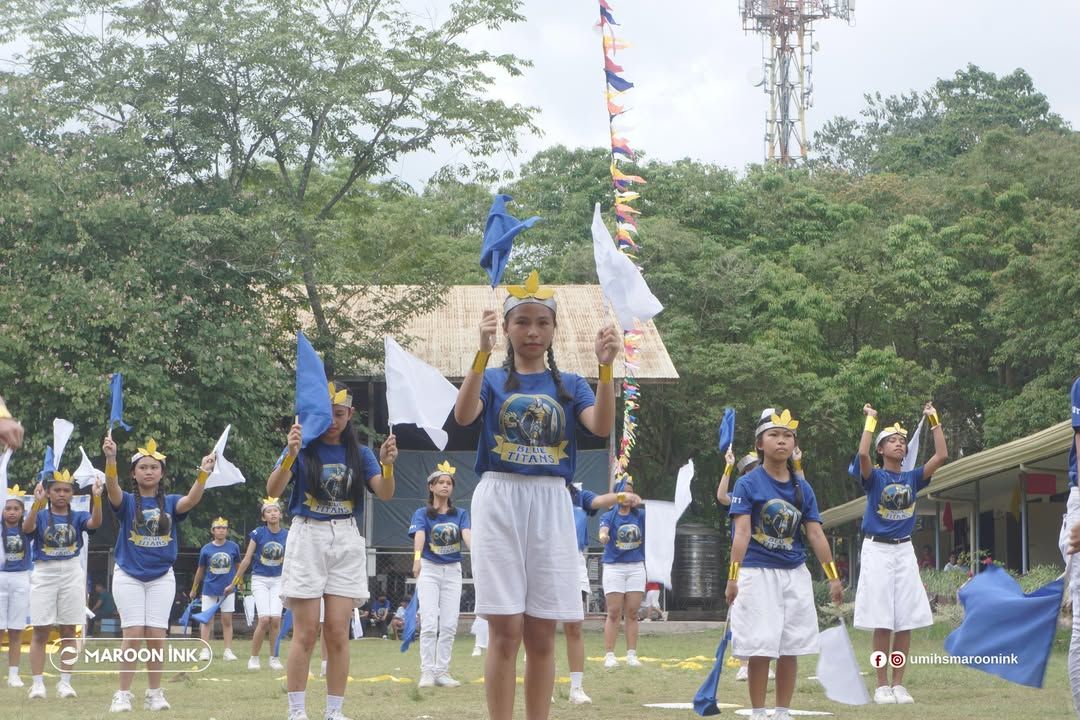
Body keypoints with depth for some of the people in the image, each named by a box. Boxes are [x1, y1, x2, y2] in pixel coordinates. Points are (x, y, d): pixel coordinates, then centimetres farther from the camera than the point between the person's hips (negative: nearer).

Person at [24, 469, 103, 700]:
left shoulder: (78, 517, 5)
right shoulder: (40, 515, 2)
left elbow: (95, 522, -15)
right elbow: (27, 528, -20)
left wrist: (97, 498, -33)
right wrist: (37, 503, -36)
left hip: (72, 574, 1)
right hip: (43, 574, -1)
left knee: (68, 631, 4)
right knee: (40, 632, -2)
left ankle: (65, 682, 9)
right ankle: (37, 684, -1)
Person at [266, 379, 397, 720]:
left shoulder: (360, 454, 9)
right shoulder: (302, 450, 1)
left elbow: (385, 493, -4)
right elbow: (273, 491, -12)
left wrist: (387, 465, -25)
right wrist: (290, 455, -30)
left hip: (346, 541, 2)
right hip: (307, 538, -2)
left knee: (338, 633, 0)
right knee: (306, 632, -5)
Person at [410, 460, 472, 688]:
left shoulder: (460, 514, 7)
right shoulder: (422, 513, -3)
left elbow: (467, 534, -12)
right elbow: (419, 535, -22)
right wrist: (417, 557, -43)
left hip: (452, 571, 3)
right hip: (429, 569, -3)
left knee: (449, 625, 1)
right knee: (429, 623, -10)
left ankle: (442, 671, 5)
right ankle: (427, 672, -7)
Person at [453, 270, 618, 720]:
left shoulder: (570, 386, 11)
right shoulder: (491, 380, 6)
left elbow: (602, 426, -8)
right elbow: (463, 415, -16)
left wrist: (606, 367, -21)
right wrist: (483, 352, -28)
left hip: (551, 505, 2)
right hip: (500, 501, -2)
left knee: (542, 633, 3)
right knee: (505, 630, -6)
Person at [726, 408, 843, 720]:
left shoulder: (802, 488, 8)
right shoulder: (748, 484, -4)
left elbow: (815, 534, 8)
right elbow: (742, 532, -12)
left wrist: (833, 576, 4)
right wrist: (733, 577, -19)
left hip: (795, 575, 4)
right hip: (758, 574, -4)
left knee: (791, 650, 6)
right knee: (759, 650, -4)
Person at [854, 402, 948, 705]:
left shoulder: (913, 478, 9)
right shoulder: (874, 477, -2)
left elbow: (941, 455, 0)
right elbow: (863, 454, -23)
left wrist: (934, 420, 3)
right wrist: (871, 420, -14)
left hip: (904, 550, 4)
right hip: (877, 550, -4)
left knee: (906, 622, 1)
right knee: (882, 623, -4)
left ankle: (898, 683, 7)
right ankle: (882, 685, 1)